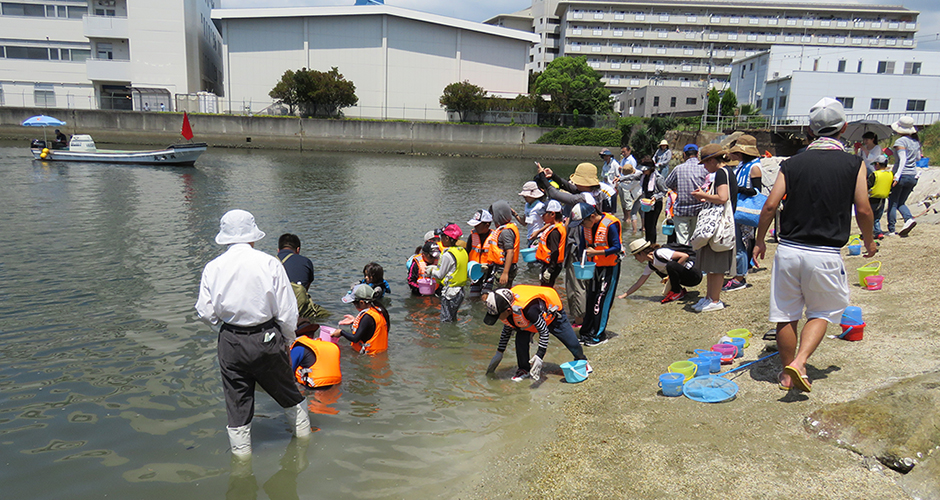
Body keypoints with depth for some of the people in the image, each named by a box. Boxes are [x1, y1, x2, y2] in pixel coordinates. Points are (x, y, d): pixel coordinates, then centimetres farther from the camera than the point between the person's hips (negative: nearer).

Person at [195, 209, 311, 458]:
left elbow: (205, 313, -1)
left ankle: (241, 452, 27)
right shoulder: (269, 263, -11)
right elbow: (287, 311, -8)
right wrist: (288, 339, 7)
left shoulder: (213, 267, -6)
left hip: (230, 342, 1)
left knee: (237, 402, 16)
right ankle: (303, 433, 39)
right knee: (288, 392, 21)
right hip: (267, 340, -1)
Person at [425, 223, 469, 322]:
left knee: (445, 321, -1)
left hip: (449, 292, -9)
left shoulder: (447, 255, -19)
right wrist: (436, 268, 17)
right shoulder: (463, 251, 6)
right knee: (453, 319, 20)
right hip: (461, 291, 9)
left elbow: (440, 275, -13)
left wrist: (431, 271, 6)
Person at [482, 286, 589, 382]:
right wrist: (499, 353, 2)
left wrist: (539, 356, -37)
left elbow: (544, 331, -36)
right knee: (520, 340, -18)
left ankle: (582, 361, 37)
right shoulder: (504, 310, -23)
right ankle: (524, 370, 4)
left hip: (552, 312, -5)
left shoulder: (528, 309, -48)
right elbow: (507, 329, -1)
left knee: (571, 342, 5)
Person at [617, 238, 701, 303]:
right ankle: (681, 290, 11)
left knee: (670, 265, -30)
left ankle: (677, 292, -9)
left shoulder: (659, 253, -20)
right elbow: (638, 283, 12)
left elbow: (685, 256, -25)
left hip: (694, 275, -9)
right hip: (685, 278, 9)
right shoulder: (650, 265, 7)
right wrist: (624, 295, 8)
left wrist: (673, 271, -23)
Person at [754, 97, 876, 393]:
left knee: (786, 313, 12)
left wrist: (760, 241, 9)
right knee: (822, 312, 16)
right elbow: (863, 210, -2)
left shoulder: (792, 163, 3)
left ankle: (788, 374, 22)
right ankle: (799, 362, -3)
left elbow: (770, 205, -2)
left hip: (788, 250, 2)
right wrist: (869, 242, 15)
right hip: (825, 255, -1)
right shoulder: (854, 164, -1)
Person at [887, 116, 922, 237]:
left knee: (892, 202, 3)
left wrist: (897, 176, -28)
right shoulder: (916, 141, 9)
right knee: (901, 202, 18)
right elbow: (918, 158, 21)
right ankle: (909, 218, -8)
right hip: (913, 177, 7)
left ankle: (891, 230, 4)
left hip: (901, 175, -7)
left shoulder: (900, 141, -12)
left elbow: (903, 159, -21)